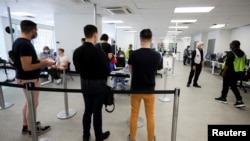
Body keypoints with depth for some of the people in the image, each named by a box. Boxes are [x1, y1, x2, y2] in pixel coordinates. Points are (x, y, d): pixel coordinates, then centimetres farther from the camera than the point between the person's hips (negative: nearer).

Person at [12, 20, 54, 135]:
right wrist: (43, 63, -17)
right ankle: (31, 129, 24)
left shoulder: (18, 42, 7)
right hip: (29, 80, -10)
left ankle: (25, 126, 36)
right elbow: (27, 67, -27)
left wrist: (39, 61, 12)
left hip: (24, 78, 10)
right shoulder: (25, 44, -24)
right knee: (33, 104, 6)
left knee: (29, 102, 22)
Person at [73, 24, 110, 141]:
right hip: (98, 84, -5)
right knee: (97, 111, 8)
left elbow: (77, 69, 7)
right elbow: (106, 71, -16)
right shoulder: (99, 52, -22)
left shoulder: (77, 51, -3)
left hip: (84, 83, 6)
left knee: (87, 110, 19)